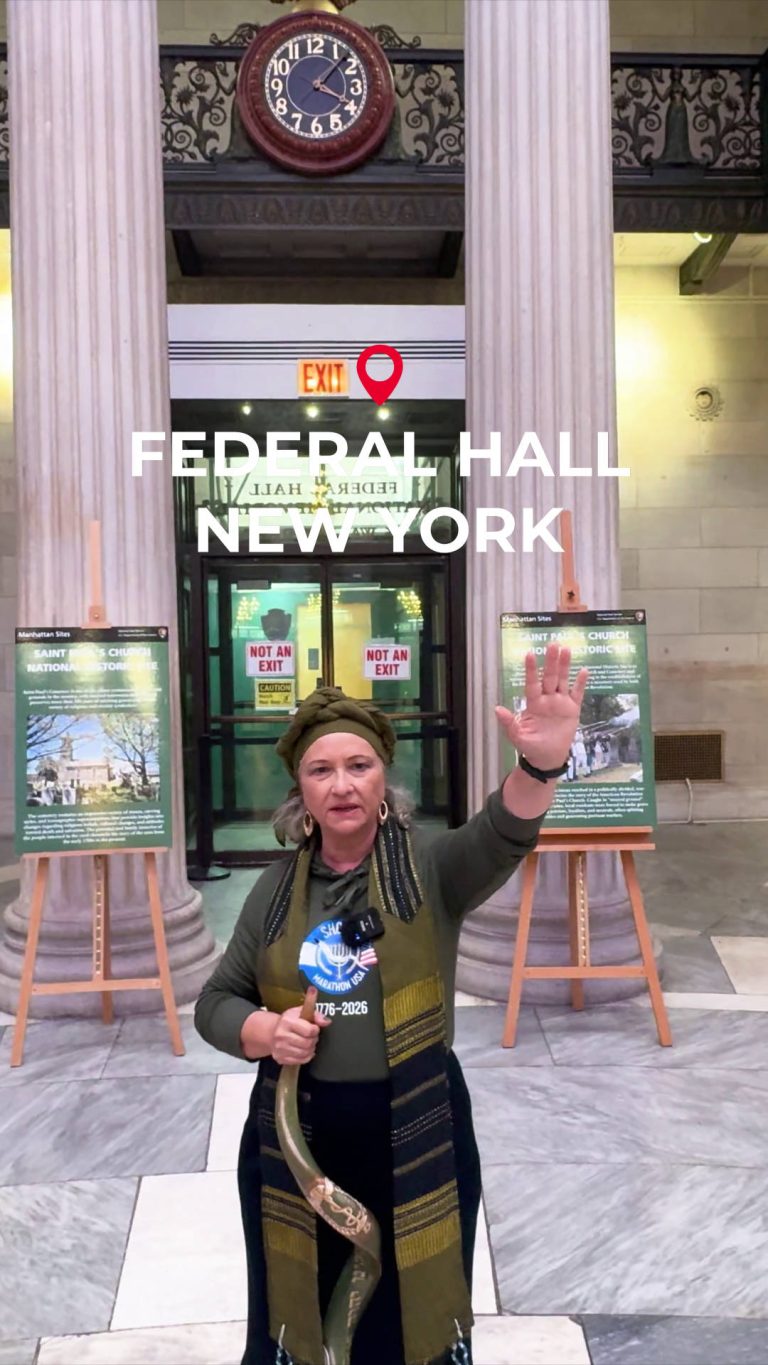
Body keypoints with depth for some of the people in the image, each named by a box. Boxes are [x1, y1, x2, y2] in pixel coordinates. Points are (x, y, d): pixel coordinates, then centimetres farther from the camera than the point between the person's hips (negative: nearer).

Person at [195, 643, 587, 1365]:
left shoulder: (429, 867, -9)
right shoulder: (278, 886, -1)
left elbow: (500, 837, -30)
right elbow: (215, 1001, 7)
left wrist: (540, 764, -50)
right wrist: (265, 1030, -15)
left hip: (416, 1132, -2)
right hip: (294, 1135, 2)